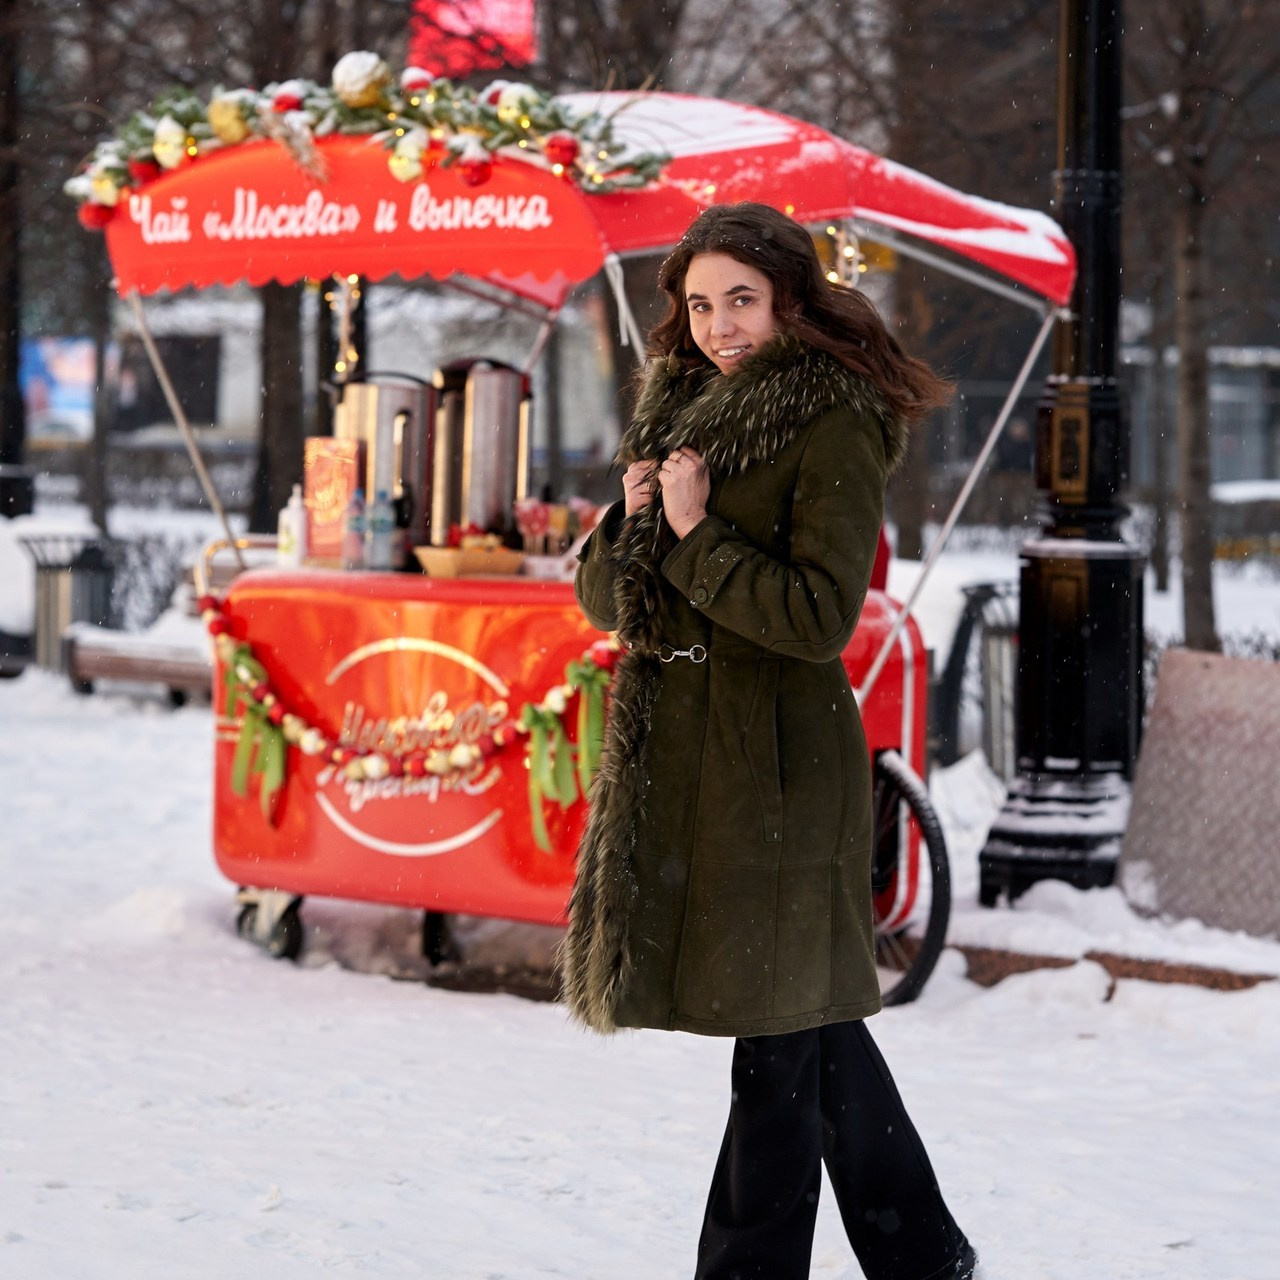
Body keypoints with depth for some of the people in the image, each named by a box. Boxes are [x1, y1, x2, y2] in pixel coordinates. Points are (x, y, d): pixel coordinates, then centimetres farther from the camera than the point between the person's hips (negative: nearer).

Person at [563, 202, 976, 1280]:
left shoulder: (834, 429, -9)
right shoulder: (682, 413, 15)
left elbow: (820, 615, -18)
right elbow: (602, 596, 13)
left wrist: (696, 539, -16)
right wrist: (630, 523, -6)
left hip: (778, 760, -8)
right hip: (677, 752, 8)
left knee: (781, 1029, -3)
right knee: (810, 1016, 15)